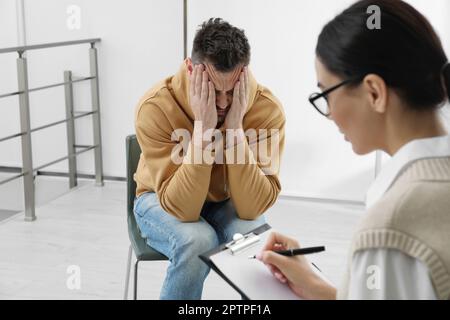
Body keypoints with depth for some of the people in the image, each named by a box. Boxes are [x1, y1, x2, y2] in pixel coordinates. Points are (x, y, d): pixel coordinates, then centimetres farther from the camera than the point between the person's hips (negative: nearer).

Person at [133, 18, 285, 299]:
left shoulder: (268, 109, -24)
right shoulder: (156, 107, -29)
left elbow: (252, 208, -29)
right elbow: (181, 208, -33)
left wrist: (235, 129, -37)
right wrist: (203, 128, -41)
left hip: (227, 202, 1)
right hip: (163, 201, -1)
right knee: (197, 242, -32)